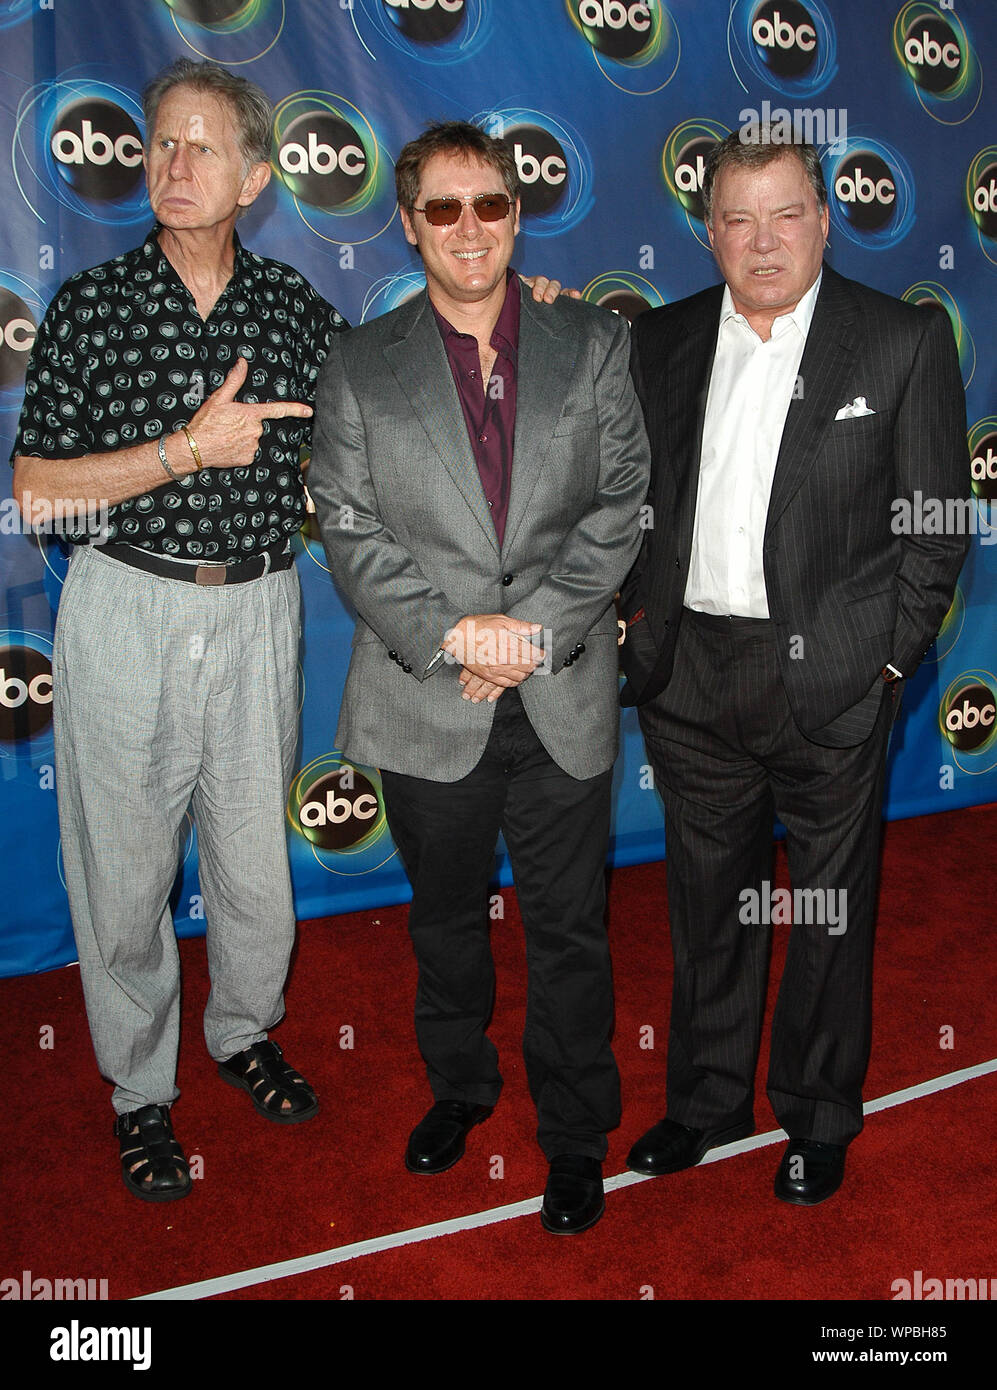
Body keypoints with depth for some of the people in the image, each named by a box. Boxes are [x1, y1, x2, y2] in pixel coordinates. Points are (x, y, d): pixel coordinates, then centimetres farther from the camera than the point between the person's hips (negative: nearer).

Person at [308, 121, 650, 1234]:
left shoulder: (594, 346, 4)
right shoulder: (359, 367, 3)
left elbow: (621, 504, -2)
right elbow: (350, 528, -3)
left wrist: (536, 627, -13)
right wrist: (452, 633, -15)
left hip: (565, 700, 0)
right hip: (425, 702, 1)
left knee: (568, 930, 10)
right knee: (446, 919, 18)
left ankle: (574, 1133, 30)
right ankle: (457, 1087, 43)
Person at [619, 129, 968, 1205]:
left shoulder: (906, 340, -2)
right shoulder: (662, 341, 8)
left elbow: (936, 519, -2)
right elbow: (632, 493, 14)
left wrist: (889, 657, -7)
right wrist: (639, 613, 3)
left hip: (830, 678, -3)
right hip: (688, 675, 3)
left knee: (829, 909, 10)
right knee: (707, 899, 15)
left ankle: (819, 1116, 32)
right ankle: (708, 1096, 35)